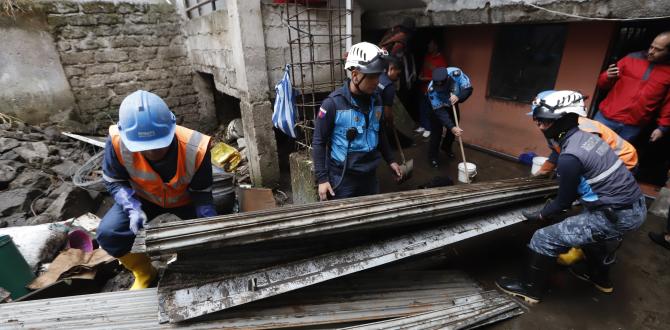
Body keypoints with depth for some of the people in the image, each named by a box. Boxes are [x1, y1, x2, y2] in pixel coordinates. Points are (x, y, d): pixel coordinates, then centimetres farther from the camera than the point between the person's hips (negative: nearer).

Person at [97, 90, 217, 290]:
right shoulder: (118, 142, -32)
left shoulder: (195, 148, -36)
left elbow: (202, 194, -21)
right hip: (143, 198, 2)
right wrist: (133, 209, -30)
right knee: (107, 233, -18)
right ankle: (144, 273, 11)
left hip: (186, 200, -1)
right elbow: (114, 182, -12)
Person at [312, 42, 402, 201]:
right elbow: (318, 143, -12)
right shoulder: (333, 103, -17)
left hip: (370, 175, 6)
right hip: (343, 178, -5)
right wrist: (322, 178, -15)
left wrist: (390, 160, 15)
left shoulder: (376, 99, 1)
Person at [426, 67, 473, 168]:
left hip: (452, 106, 4)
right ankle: (432, 156, 10)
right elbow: (440, 111, -37)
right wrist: (452, 127, -45)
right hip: (439, 108, -3)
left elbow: (468, 88, -26)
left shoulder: (456, 73, -36)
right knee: (436, 132, -7)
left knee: (453, 130, 14)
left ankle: (447, 147, 40)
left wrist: (458, 97, -48)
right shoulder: (432, 89, -40)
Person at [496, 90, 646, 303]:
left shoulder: (570, 157, -24)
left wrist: (541, 215, 3)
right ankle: (600, 277, 57)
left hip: (618, 216, -10)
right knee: (587, 227, 36)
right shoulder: (585, 135, 2)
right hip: (636, 206, 10)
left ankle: (530, 288, 14)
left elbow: (565, 201, -12)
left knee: (545, 239, -6)